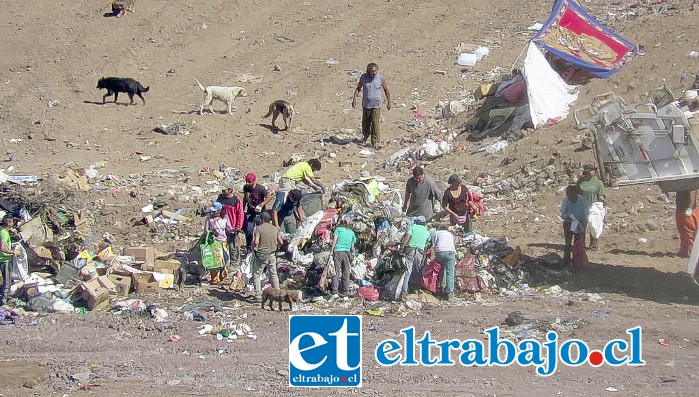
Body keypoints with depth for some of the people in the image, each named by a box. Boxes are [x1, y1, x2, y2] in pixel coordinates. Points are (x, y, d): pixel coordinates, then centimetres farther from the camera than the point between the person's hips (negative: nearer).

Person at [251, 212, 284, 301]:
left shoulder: (258, 228, -10)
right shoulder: (275, 229, 5)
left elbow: (256, 242, -20)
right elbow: (281, 242, 6)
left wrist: (253, 247, 0)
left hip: (261, 254, -4)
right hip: (272, 254, 4)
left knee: (256, 274, 6)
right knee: (273, 274, 17)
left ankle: (258, 295, 0)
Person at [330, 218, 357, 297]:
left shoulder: (338, 229, 9)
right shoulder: (351, 232, 18)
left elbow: (335, 239, -4)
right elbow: (352, 246, 18)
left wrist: (331, 250, -6)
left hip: (337, 251, -2)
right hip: (346, 252, 2)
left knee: (336, 271, -4)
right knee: (346, 273, 6)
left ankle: (335, 290, -14)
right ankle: (345, 291, 5)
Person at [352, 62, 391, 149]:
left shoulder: (380, 78, -10)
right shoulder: (363, 77, -6)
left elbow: (386, 90, 2)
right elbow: (358, 88, 6)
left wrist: (389, 102, 4)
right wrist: (354, 99, -3)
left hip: (376, 105, -2)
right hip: (366, 104, 2)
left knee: (375, 123, -9)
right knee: (365, 122, 15)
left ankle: (375, 142, -1)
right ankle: (366, 135, 43)